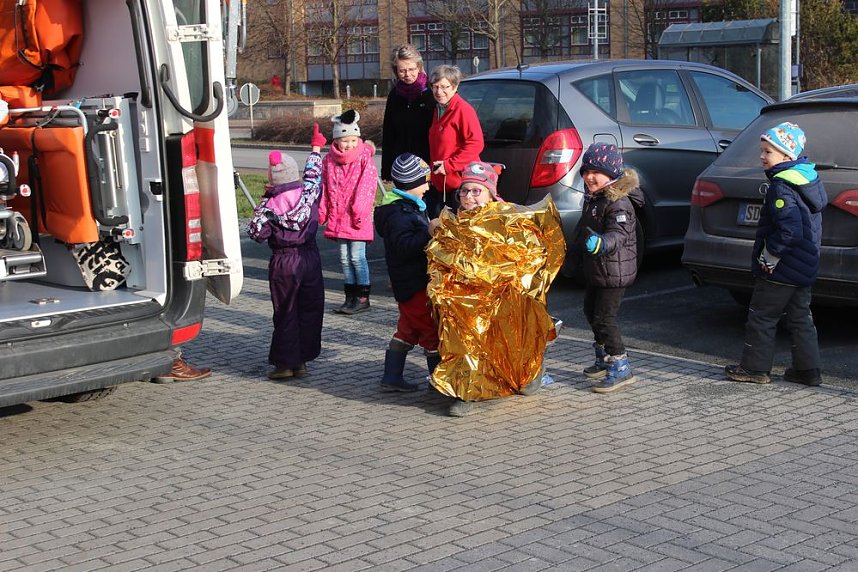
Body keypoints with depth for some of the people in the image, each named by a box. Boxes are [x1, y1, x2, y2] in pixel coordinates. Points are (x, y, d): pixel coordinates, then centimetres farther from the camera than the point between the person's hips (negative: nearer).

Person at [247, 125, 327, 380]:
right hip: (310, 258, 3)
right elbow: (314, 174, 16)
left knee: (285, 314, 5)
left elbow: (256, 233, -6)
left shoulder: (270, 205, -13)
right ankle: (302, 360, 14)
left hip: (283, 263, -3)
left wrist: (264, 200, -1)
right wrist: (316, 148, 33)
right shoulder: (308, 193, -5)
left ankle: (286, 362, 7)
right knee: (310, 310, 11)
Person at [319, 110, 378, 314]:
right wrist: (322, 212, 6)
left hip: (357, 218, -5)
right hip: (338, 216, 5)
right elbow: (324, 187, 10)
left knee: (357, 256, -4)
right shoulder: (329, 161, 5)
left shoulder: (365, 159, -7)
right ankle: (350, 297, 19)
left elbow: (367, 187, -11)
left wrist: (359, 211, -17)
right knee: (344, 257, 10)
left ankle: (363, 297, 5)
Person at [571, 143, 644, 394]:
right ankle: (604, 359, 36)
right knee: (591, 311, 20)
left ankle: (620, 367, 0)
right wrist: (577, 251, 32)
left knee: (604, 317, -9)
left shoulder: (619, 203, -21)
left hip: (614, 271, -10)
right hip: (596, 269, 10)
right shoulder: (593, 198, 10)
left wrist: (600, 243, -52)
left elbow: (618, 234, -33)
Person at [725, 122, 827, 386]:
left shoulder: (782, 188, -21)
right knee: (800, 318, 15)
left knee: (762, 317, 3)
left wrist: (769, 257, -19)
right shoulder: (808, 178, 9)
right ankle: (808, 369, 17)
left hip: (780, 270, -9)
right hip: (805, 267, 9)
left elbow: (789, 230, -30)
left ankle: (755, 368, 10)